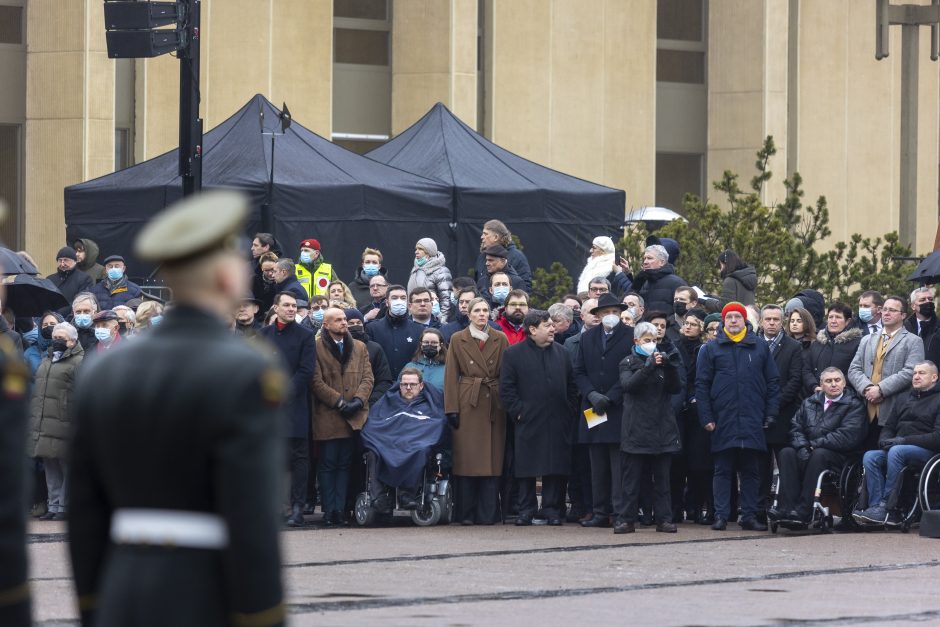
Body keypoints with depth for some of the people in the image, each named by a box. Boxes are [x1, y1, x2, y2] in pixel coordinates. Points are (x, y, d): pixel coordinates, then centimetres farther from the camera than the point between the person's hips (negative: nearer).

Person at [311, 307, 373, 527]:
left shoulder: (359, 348, 15)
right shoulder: (317, 348, -1)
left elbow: (368, 377, 9)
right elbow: (317, 382, -7)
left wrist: (358, 400, -8)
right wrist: (339, 402, -12)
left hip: (354, 418, 4)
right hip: (328, 417, -4)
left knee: (344, 465, 5)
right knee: (328, 465, -2)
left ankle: (339, 510, 6)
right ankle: (330, 511, 0)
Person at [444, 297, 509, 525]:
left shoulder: (500, 339, 10)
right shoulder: (458, 340, 6)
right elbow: (451, 376, 3)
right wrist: (452, 409, -6)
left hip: (494, 405, 1)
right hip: (468, 403, -1)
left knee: (493, 460, -1)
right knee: (467, 460, -3)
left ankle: (487, 513, 3)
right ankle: (466, 513, 2)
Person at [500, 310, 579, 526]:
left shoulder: (561, 353, 13)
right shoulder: (514, 354, 1)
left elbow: (572, 385, 16)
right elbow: (506, 388, -2)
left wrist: (570, 411, 6)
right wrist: (518, 411, -9)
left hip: (558, 423, 3)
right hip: (528, 423, -3)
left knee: (556, 468, 2)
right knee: (526, 468, 0)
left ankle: (553, 509, 9)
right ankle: (525, 510, 7)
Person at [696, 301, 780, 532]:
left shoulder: (760, 348, 10)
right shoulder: (711, 349, 6)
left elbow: (773, 382, 10)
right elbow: (701, 385, 4)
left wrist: (771, 414, 2)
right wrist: (706, 417, -5)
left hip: (752, 421, 1)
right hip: (723, 420, -1)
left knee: (751, 470, 4)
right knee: (723, 470, 1)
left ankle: (749, 515, 9)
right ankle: (721, 515, 2)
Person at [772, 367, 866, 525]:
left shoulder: (854, 405, 1)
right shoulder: (809, 403, 19)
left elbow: (847, 436, -12)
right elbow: (795, 428, 10)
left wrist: (814, 445, -12)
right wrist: (803, 447, -12)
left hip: (839, 456, -5)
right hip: (807, 453, 5)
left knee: (819, 455, -37)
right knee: (786, 453, -24)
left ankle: (803, 511, -41)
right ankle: (787, 506, -36)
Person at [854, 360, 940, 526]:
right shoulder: (905, 399, 23)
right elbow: (889, 427, 25)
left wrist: (904, 440, -16)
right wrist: (885, 440, 0)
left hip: (927, 451, -7)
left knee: (896, 452, -35)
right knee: (870, 457, -21)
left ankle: (887, 507, -37)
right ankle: (876, 508, -31)